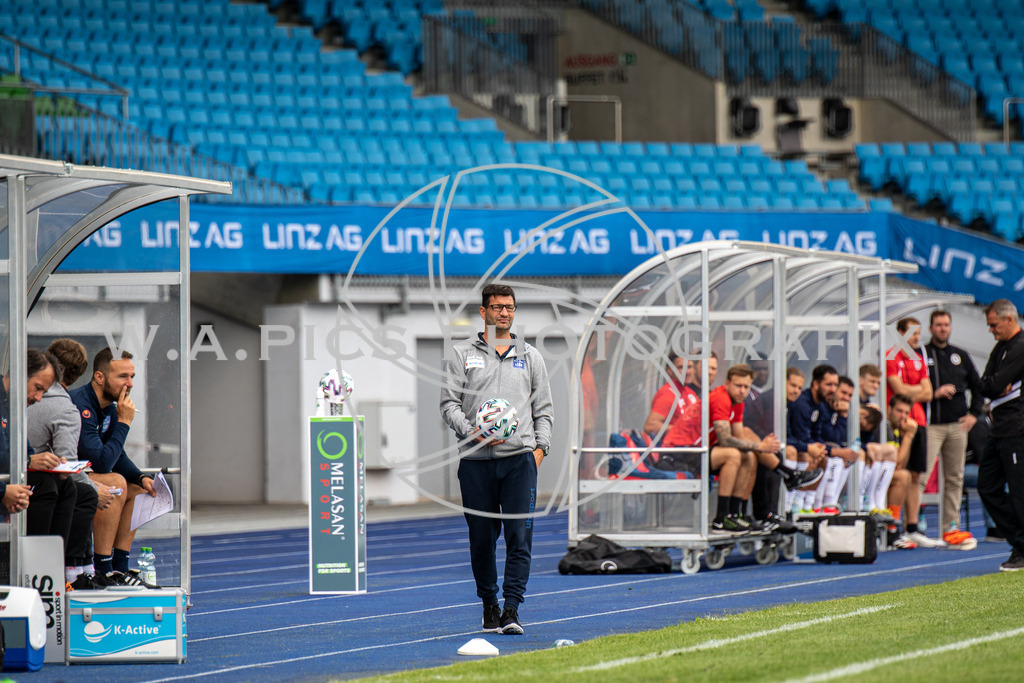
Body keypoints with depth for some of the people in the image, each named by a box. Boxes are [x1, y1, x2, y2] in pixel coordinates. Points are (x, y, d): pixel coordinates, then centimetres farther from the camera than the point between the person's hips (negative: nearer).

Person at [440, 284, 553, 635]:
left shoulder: (530, 356, 15)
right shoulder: (462, 354, 9)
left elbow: (544, 408, 17)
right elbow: (449, 402, 4)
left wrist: (540, 445, 2)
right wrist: (472, 432, -13)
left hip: (520, 458, 0)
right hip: (476, 460, 0)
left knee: (519, 535, -10)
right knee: (481, 537, 3)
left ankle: (511, 609, -13)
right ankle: (489, 604, 17)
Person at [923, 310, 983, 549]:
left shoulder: (961, 356, 16)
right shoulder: (921, 355, 1)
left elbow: (978, 387, 21)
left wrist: (973, 414, 9)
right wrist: (934, 393, -13)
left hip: (958, 426, 5)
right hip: (930, 426, -5)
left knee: (955, 479, 7)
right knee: (920, 477, -15)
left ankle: (951, 528, 13)